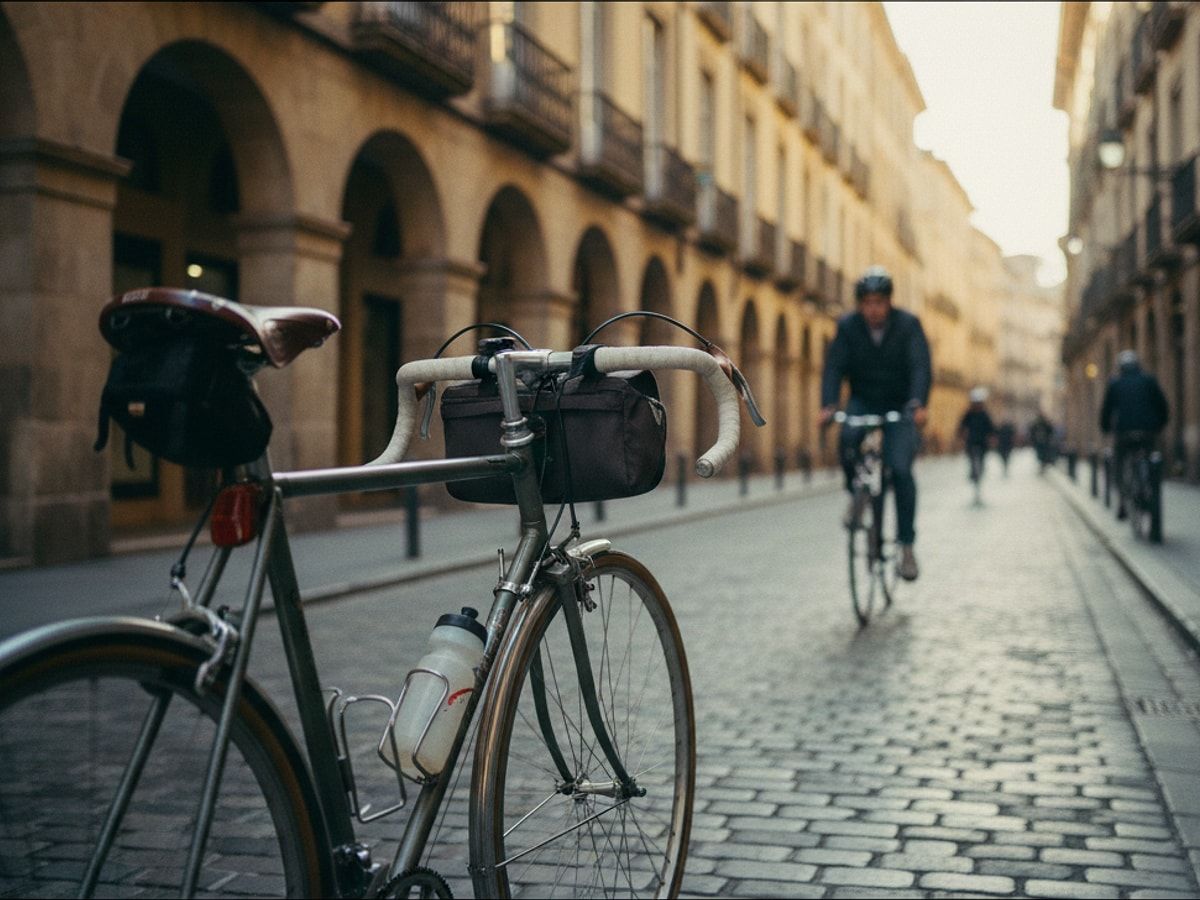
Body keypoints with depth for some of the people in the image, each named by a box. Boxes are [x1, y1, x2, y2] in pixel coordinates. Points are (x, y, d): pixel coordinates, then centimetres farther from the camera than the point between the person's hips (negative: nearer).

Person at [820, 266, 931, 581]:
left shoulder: (908, 325, -13)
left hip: (900, 406, -1)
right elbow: (834, 367, -16)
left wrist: (918, 404, -42)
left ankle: (907, 547, -10)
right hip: (862, 402, 2)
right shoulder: (847, 326, -8)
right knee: (848, 438, -32)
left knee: (900, 469, -19)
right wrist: (828, 406, -33)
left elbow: (921, 367, -23)